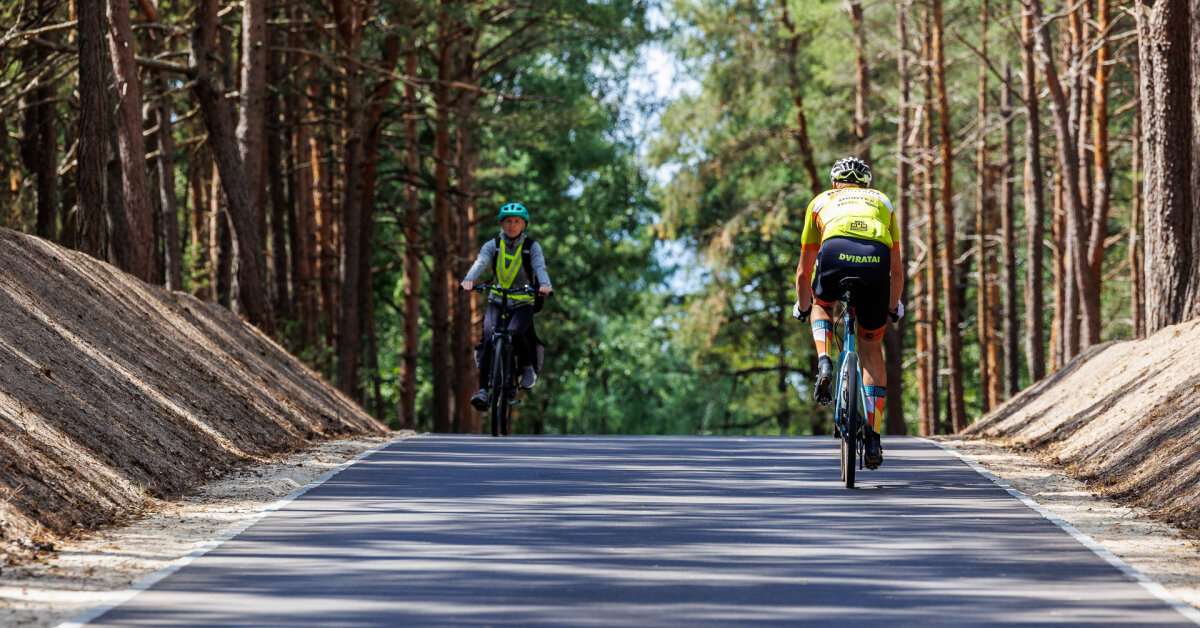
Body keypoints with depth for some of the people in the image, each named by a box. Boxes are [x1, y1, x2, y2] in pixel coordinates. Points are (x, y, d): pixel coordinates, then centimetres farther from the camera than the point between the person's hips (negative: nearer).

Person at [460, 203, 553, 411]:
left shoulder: (531, 246, 1)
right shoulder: (493, 245, 3)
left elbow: (540, 267, -17)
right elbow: (480, 262, -16)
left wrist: (545, 285, -41)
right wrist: (469, 280, -38)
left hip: (523, 304, -2)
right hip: (497, 302, 2)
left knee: (514, 334, -31)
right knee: (489, 341, -22)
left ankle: (528, 367, -3)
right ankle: (483, 391, -24)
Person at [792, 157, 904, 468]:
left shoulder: (821, 201, 35)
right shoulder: (881, 201, 38)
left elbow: (804, 272, 40)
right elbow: (897, 270, 40)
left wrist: (802, 307, 56)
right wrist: (893, 306, 55)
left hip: (835, 253, -1)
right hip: (877, 260, 1)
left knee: (821, 303, 37)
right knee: (872, 349, 19)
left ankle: (824, 364, 9)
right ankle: (873, 437, 12)